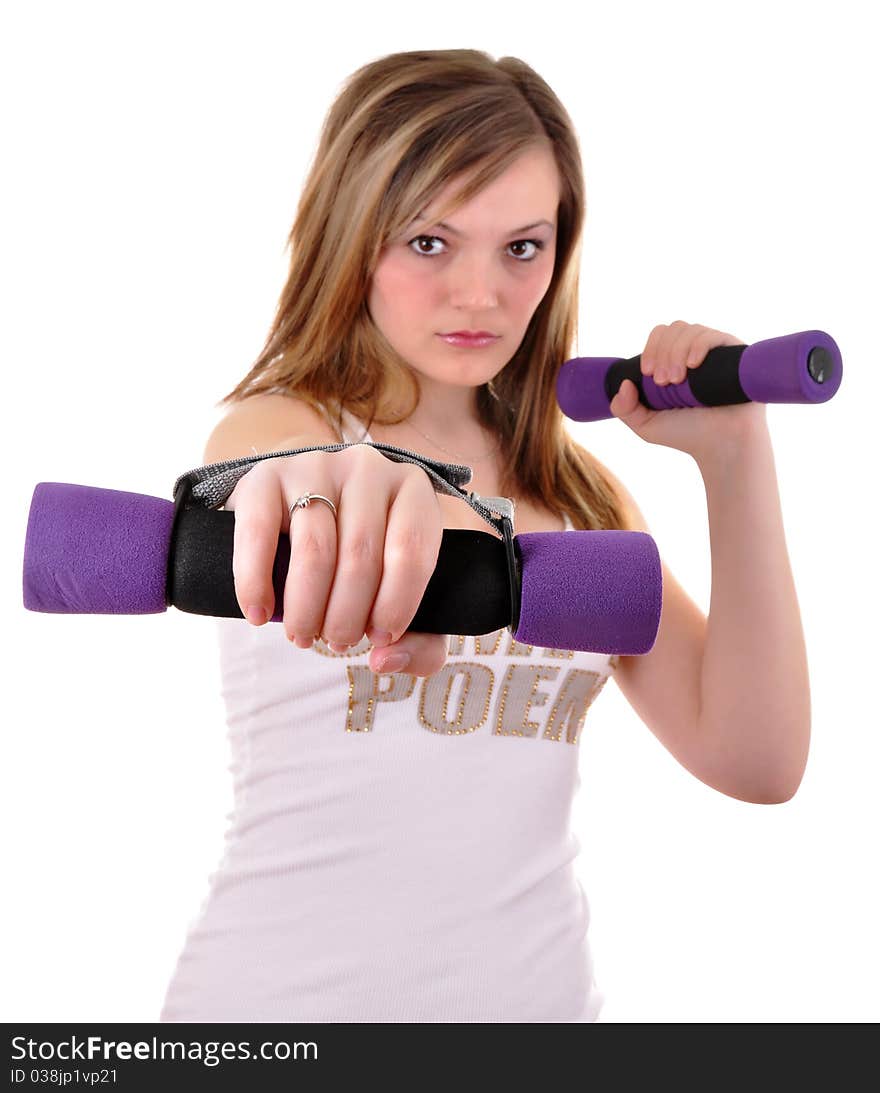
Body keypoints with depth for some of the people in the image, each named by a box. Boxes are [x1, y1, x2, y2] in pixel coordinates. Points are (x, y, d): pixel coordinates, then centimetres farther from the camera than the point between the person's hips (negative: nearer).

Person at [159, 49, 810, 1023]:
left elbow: (754, 759, -3)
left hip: (543, 987, 5)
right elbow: (264, 471, -32)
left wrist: (733, 457, -9)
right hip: (286, 993, -4)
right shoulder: (276, 424, -7)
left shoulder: (583, 492, 6)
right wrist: (329, 487, -55)